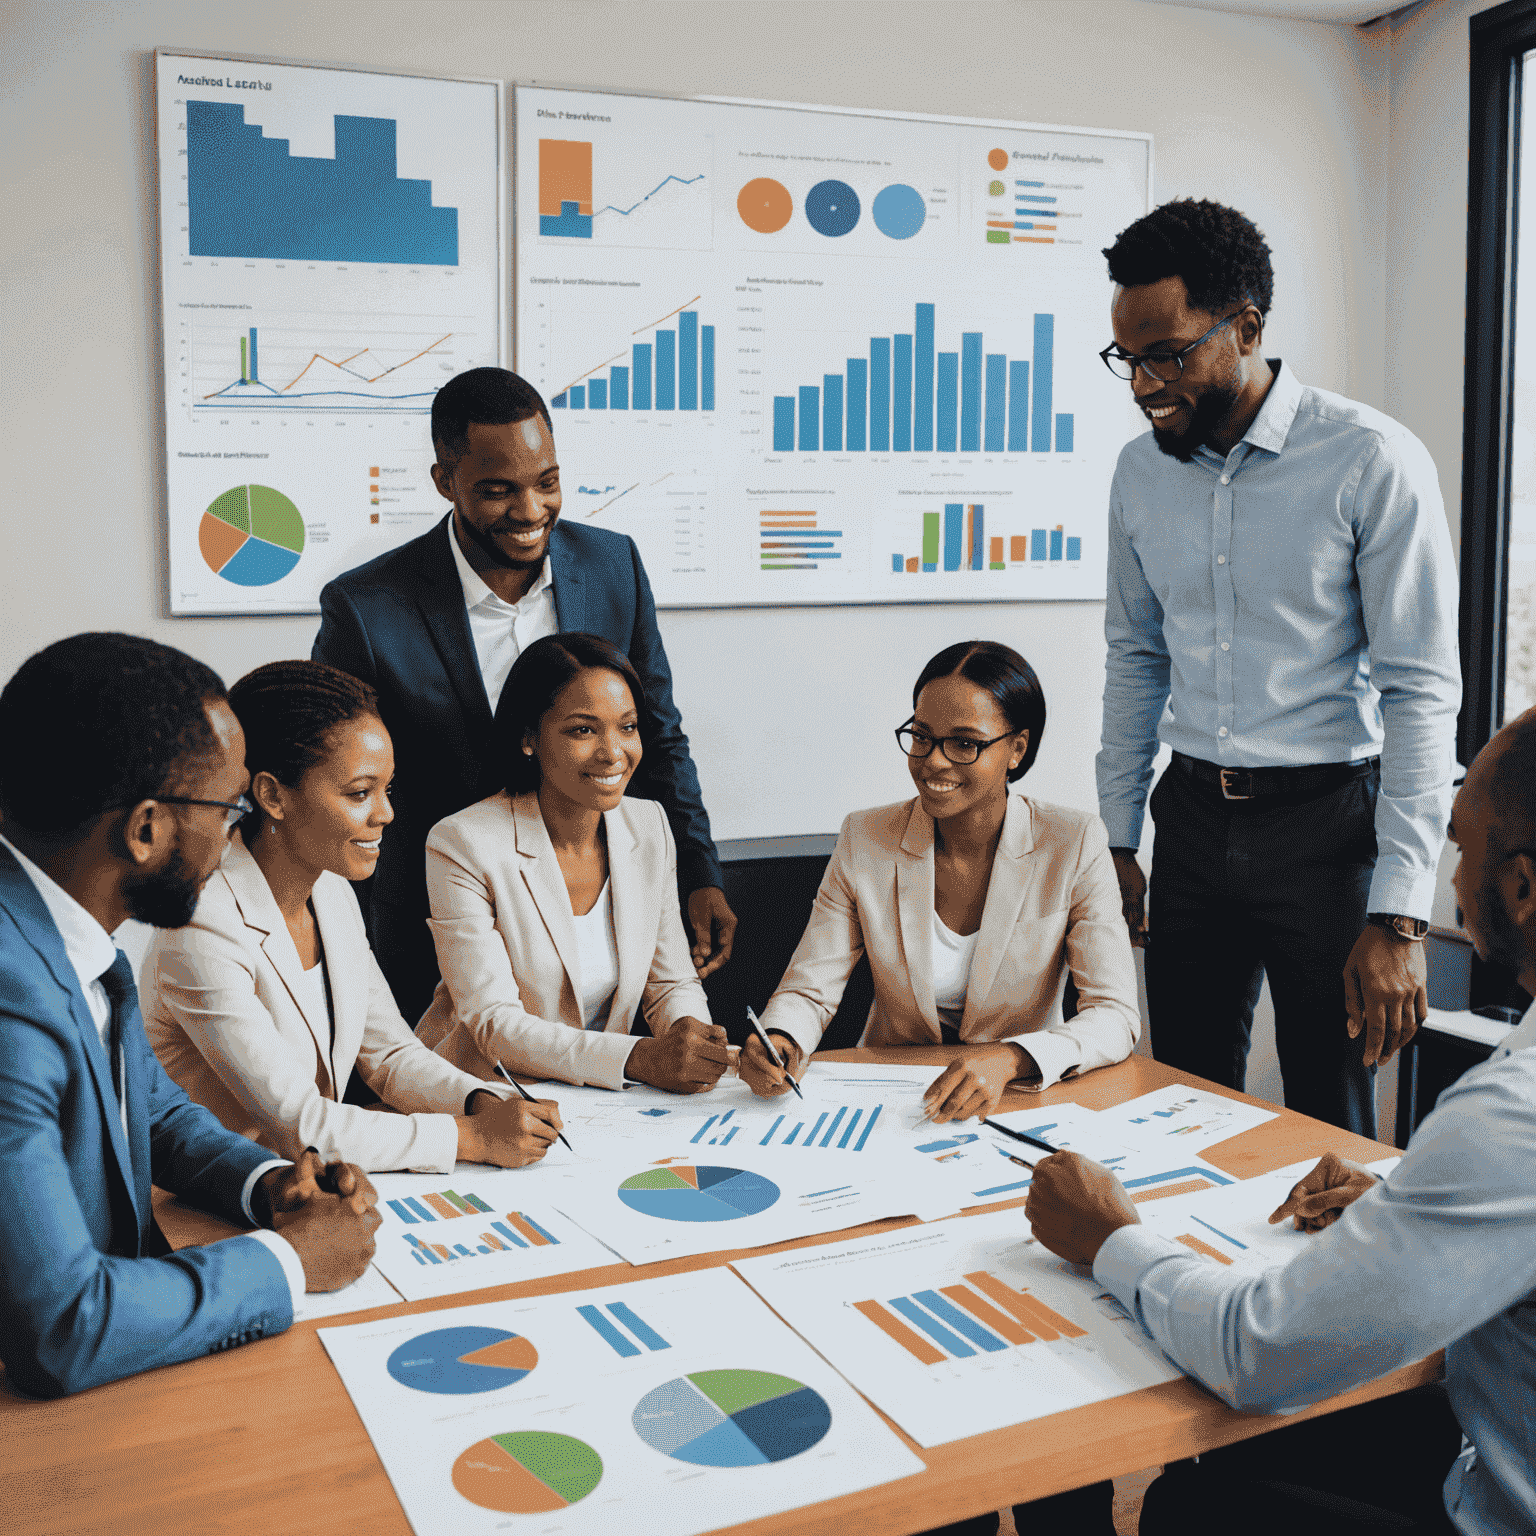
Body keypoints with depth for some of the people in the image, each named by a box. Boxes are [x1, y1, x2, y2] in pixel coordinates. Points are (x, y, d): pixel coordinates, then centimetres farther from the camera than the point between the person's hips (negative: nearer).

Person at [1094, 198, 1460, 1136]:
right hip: (1193, 822, 5)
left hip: (1326, 823, -4)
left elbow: (1422, 691, -14)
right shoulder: (1141, 471, 5)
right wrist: (1116, 840, 12)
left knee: (1331, 1134, 5)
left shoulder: (1372, 463, -12)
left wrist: (1400, 917, -17)